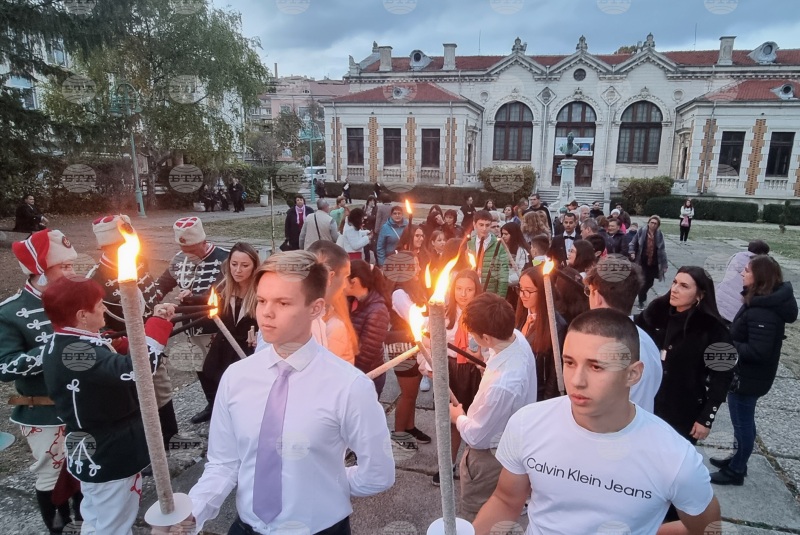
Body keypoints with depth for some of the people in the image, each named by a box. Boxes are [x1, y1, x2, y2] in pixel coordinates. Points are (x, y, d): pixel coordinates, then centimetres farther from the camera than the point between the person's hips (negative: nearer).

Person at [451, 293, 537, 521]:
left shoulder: (501, 384, -44)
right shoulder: (518, 338, -20)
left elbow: (476, 436, -25)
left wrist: (458, 417, -9)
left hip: (490, 457, -8)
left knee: (475, 519, 20)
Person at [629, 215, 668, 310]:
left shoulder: (659, 235, -1)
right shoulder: (642, 232, -7)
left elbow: (662, 250, 3)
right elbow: (633, 243, 2)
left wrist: (664, 265, 2)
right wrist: (632, 252, -16)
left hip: (654, 263, 3)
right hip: (642, 262, -3)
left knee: (649, 283, 12)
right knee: (643, 282, -3)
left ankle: (642, 298, 39)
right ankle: (641, 302, 13)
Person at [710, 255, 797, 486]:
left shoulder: (762, 312, -29)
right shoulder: (767, 302, 4)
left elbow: (757, 352, -30)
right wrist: (731, 341, -1)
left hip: (747, 378, -10)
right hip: (748, 374, 10)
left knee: (742, 423, 7)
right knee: (744, 421, 23)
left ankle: (736, 471, 23)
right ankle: (738, 461, 40)